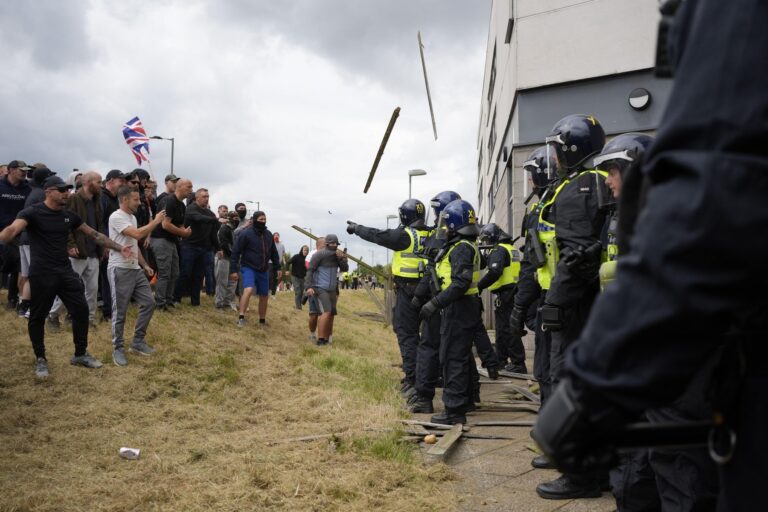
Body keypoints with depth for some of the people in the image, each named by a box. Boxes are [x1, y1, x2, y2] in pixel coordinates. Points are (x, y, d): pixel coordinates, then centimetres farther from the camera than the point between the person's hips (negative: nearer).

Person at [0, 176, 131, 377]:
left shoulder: (69, 215, 8)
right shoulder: (33, 212, -10)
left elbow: (94, 234, 15)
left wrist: (119, 247, 11)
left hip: (65, 271, 5)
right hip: (42, 274, -5)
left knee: (81, 310, 5)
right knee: (37, 316, 5)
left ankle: (80, 354, 21)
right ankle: (40, 359, 22)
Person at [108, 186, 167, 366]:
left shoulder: (132, 217, 15)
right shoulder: (116, 217, -15)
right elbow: (137, 234, -27)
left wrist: (145, 265, 18)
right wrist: (156, 221, -15)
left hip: (135, 269, 9)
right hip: (120, 270, -9)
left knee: (148, 302, 7)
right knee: (120, 311, -1)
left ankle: (138, 342, 17)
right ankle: (118, 349, 11)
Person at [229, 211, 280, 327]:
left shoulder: (269, 234, 6)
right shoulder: (245, 234, -11)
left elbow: (273, 253, 17)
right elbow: (235, 252, -11)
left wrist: (278, 267, 14)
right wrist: (233, 270, -15)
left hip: (263, 270, 6)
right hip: (249, 268, -5)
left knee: (264, 296, 11)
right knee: (248, 290, -29)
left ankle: (262, 321, 28)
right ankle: (241, 317, -22)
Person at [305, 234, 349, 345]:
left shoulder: (338, 255, 8)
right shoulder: (319, 254, -10)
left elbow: (345, 268, 1)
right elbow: (310, 270, -12)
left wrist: (341, 258, -17)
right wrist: (309, 286, -22)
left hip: (332, 289, 7)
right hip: (320, 288, -7)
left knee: (331, 314, 7)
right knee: (326, 311, -19)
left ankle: (327, 339, 15)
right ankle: (320, 340, -19)